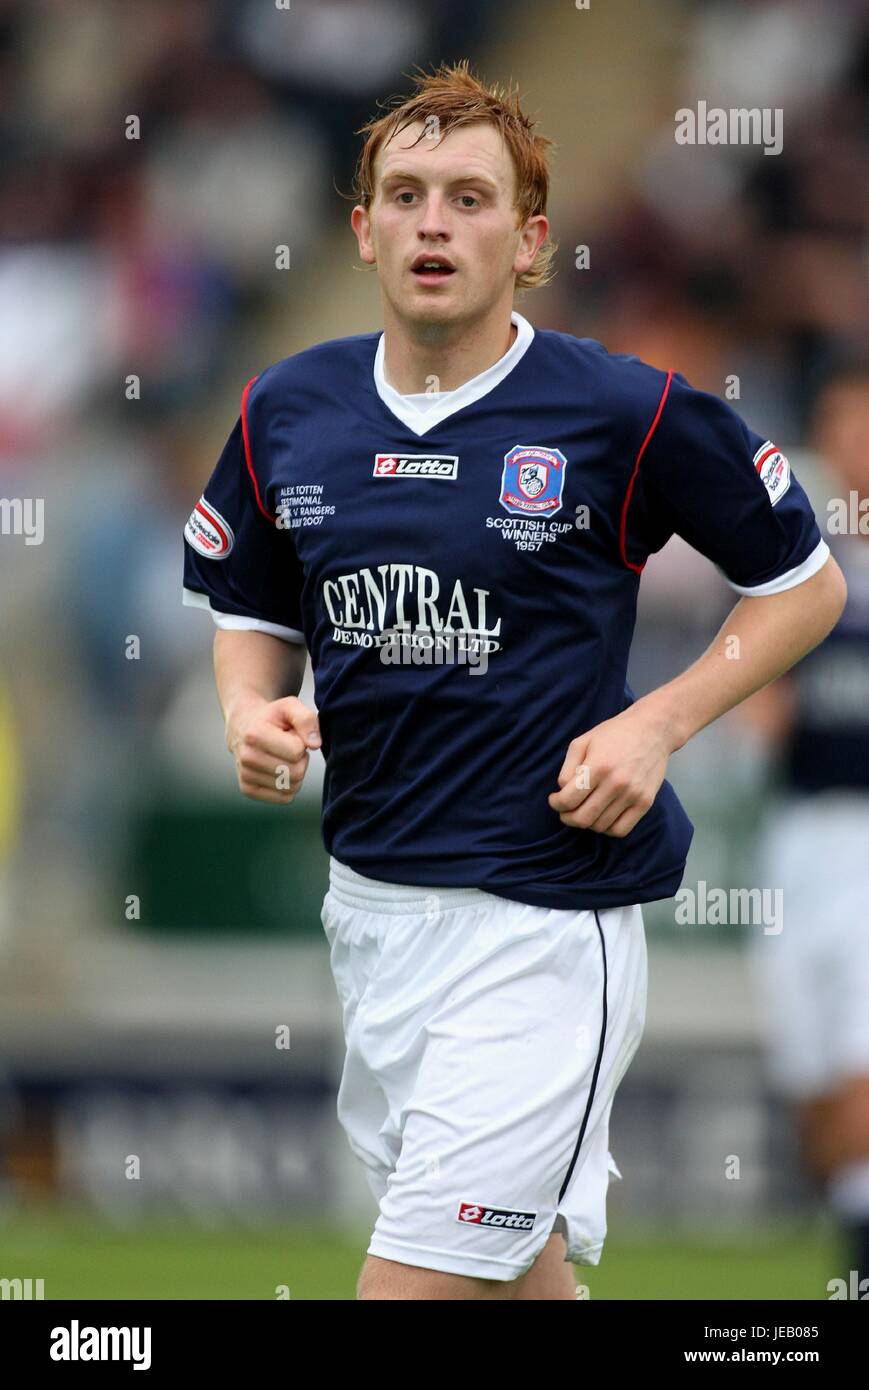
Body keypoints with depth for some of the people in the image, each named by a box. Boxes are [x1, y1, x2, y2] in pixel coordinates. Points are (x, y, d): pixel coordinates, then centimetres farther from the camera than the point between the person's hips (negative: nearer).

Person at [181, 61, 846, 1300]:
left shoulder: (626, 414, -9)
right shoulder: (288, 410, 4)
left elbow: (807, 584, 3)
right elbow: (253, 614, 20)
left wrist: (659, 724, -9)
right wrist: (252, 712, -3)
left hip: (543, 909, -6)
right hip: (369, 901, 6)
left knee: (414, 1279, -13)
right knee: (517, 1262, 18)